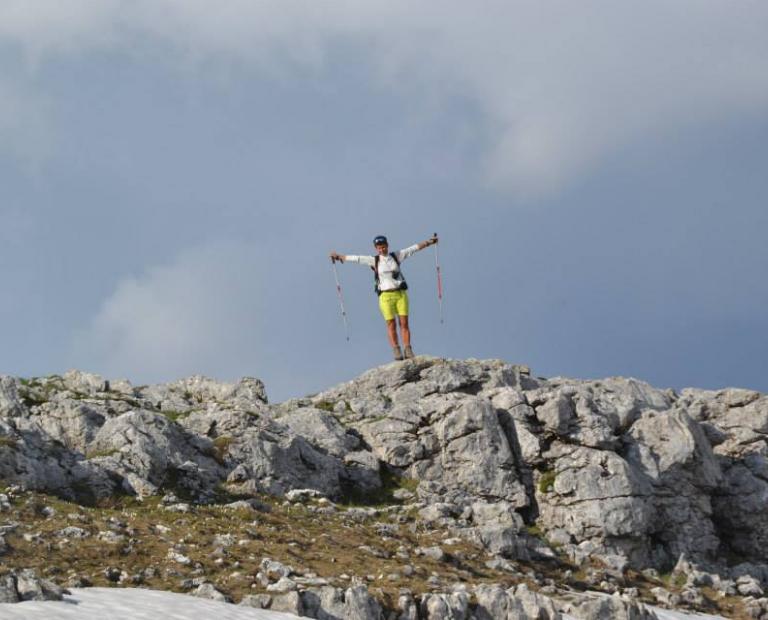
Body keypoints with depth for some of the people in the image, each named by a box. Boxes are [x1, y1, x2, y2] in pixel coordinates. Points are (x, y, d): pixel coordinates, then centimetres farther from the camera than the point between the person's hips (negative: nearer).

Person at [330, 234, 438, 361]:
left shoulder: (397, 256, 10)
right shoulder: (373, 260, 7)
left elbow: (415, 247, 12)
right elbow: (355, 258, 8)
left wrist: (428, 242, 11)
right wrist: (340, 256, 7)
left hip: (401, 294, 1)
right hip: (386, 296, -1)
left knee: (404, 323, -4)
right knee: (391, 324, -7)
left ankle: (408, 351, -5)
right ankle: (397, 352, -9)